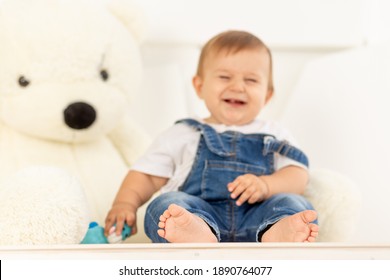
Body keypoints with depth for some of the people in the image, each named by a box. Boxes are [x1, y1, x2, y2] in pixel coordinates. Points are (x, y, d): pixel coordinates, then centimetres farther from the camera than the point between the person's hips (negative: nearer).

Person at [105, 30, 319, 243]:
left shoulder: (274, 135, 24)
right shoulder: (182, 135, 23)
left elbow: (298, 174, 10)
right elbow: (146, 174, 19)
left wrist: (265, 185, -11)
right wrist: (124, 204, -1)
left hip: (254, 218, 1)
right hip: (197, 212, 0)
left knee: (293, 202, -25)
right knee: (166, 202, -28)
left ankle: (279, 233, -58)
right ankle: (197, 233, -60)